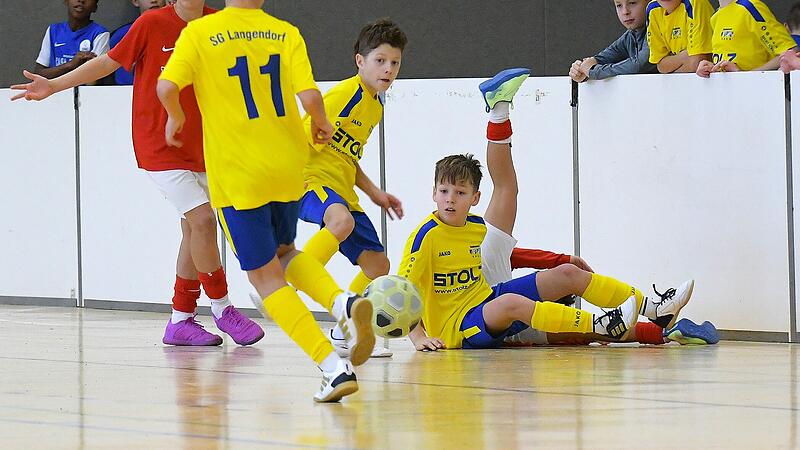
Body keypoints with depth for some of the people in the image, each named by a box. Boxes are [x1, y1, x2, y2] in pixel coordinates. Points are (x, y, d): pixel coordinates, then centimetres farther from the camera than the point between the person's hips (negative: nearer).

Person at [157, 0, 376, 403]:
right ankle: (344, 304, -1)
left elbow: (167, 87, -16)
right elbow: (309, 96, -11)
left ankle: (333, 367, -11)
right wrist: (321, 125, 10)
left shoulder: (200, 33, -5)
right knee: (284, 253, 28)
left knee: (265, 276, 3)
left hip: (237, 175, -3)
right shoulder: (286, 34, 0)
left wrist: (176, 117, 5)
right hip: (288, 169, 3)